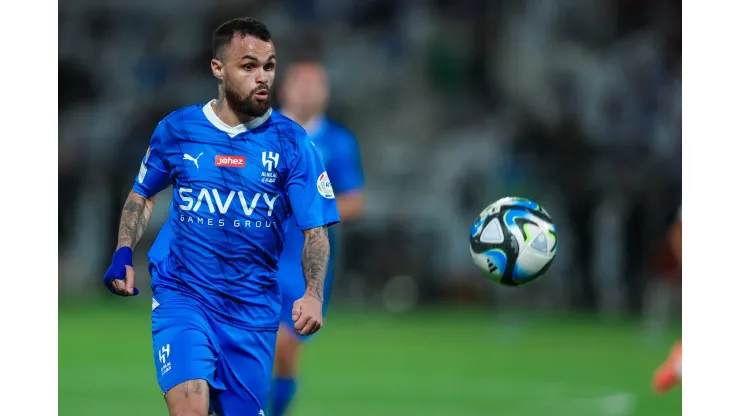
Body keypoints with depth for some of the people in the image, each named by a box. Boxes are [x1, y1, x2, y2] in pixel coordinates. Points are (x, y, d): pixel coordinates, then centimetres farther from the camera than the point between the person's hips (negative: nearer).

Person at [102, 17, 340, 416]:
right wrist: (123, 254, 1)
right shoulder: (177, 129, 1)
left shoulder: (290, 141, -3)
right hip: (182, 295, -1)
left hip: (253, 308, 1)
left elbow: (315, 229, -4)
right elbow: (143, 194, 17)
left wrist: (314, 294, -21)